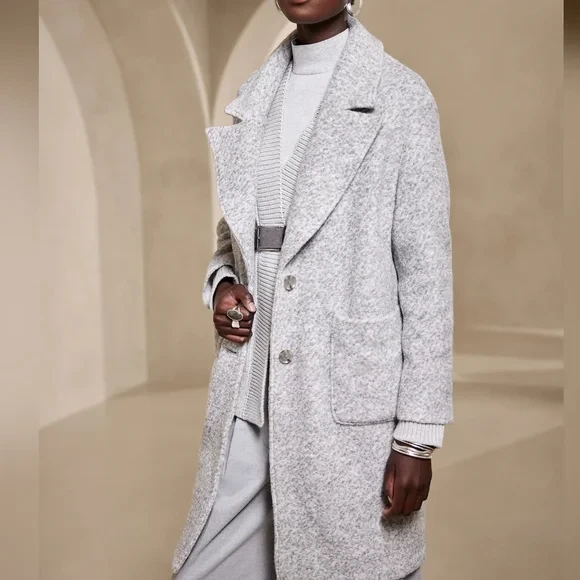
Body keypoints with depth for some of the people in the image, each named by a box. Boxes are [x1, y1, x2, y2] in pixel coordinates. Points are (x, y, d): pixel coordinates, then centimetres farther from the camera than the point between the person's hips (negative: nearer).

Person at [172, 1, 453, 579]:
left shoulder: (400, 96, -4)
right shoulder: (251, 97, 12)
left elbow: (426, 271, -6)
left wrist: (417, 435, -8)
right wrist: (221, 284, 1)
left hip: (350, 401, -5)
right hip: (248, 395, 5)